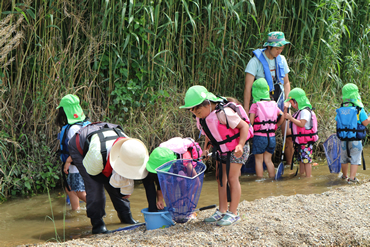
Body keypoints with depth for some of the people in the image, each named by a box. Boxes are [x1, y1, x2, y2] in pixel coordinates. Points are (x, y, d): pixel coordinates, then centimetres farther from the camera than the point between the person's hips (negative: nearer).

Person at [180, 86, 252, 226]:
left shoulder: (223, 113, -30)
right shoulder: (204, 116, -6)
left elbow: (244, 126, -24)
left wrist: (240, 145, -33)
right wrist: (206, 147, 9)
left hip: (235, 150, -8)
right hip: (221, 150, 8)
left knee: (232, 178, -6)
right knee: (220, 179, 8)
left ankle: (233, 213, 2)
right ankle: (222, 211, 15)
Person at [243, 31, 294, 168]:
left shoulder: (281, 59, 6)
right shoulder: (256, 60, -11)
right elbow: (248, 86, -14)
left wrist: (287, 101, 1)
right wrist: (246, 111, -18)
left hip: (280, 102, 5)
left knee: (289, 135, 2)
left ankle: (289, 165, 16)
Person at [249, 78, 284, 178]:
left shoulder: (255, 105, -8)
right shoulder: (273, 104, 6)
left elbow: (251, 122, -11)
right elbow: (282, 116, 7)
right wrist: (275, 127, 14)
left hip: (259, 136, -5)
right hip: (272, 137, 5)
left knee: (259, 160, 6)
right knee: (268, 160, 16)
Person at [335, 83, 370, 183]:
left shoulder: (340, 110, 1)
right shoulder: (359, 109, -12)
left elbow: (337, 122, 9)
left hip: (343, 140, 4)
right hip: (355, 140, -4)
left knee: (344, 158, 18)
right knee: (355, 159, 4)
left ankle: (345, 175, 33)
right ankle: (351, 178, -1)